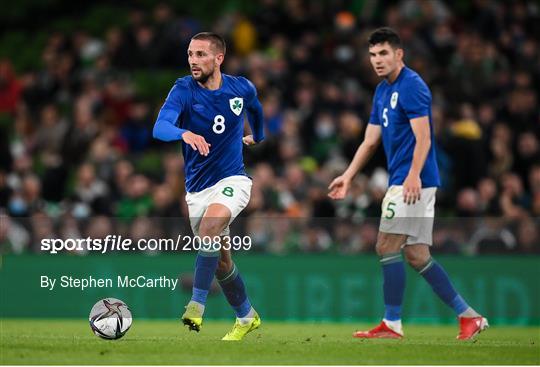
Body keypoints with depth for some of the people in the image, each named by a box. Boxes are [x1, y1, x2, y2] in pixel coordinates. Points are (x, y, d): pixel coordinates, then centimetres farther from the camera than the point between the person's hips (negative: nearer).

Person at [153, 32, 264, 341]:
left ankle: (197, 306, -32)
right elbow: (160, 127, -30)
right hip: (198, 188, 2)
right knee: (221, 262, 11)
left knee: (209, 225, -32)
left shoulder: (242, 89, -5)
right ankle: (247, 317, 33)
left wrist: (258, 136, 36)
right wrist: (185, 134, -51)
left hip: (232, 180, -2)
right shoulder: (184, 90, -12)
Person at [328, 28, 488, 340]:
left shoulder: (412, 86, -12)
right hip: (402, 182, 10)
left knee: (387, 247, -7)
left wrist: (414, 175, -29)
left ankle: (392, 324, -1)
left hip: (413, 182, -10)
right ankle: (469, 316, 10)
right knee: (417, 256, 8)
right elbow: (371, 141, 20)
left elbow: (423, 138, -19)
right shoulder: (382, 92, 17)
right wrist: (348, 176, 14)